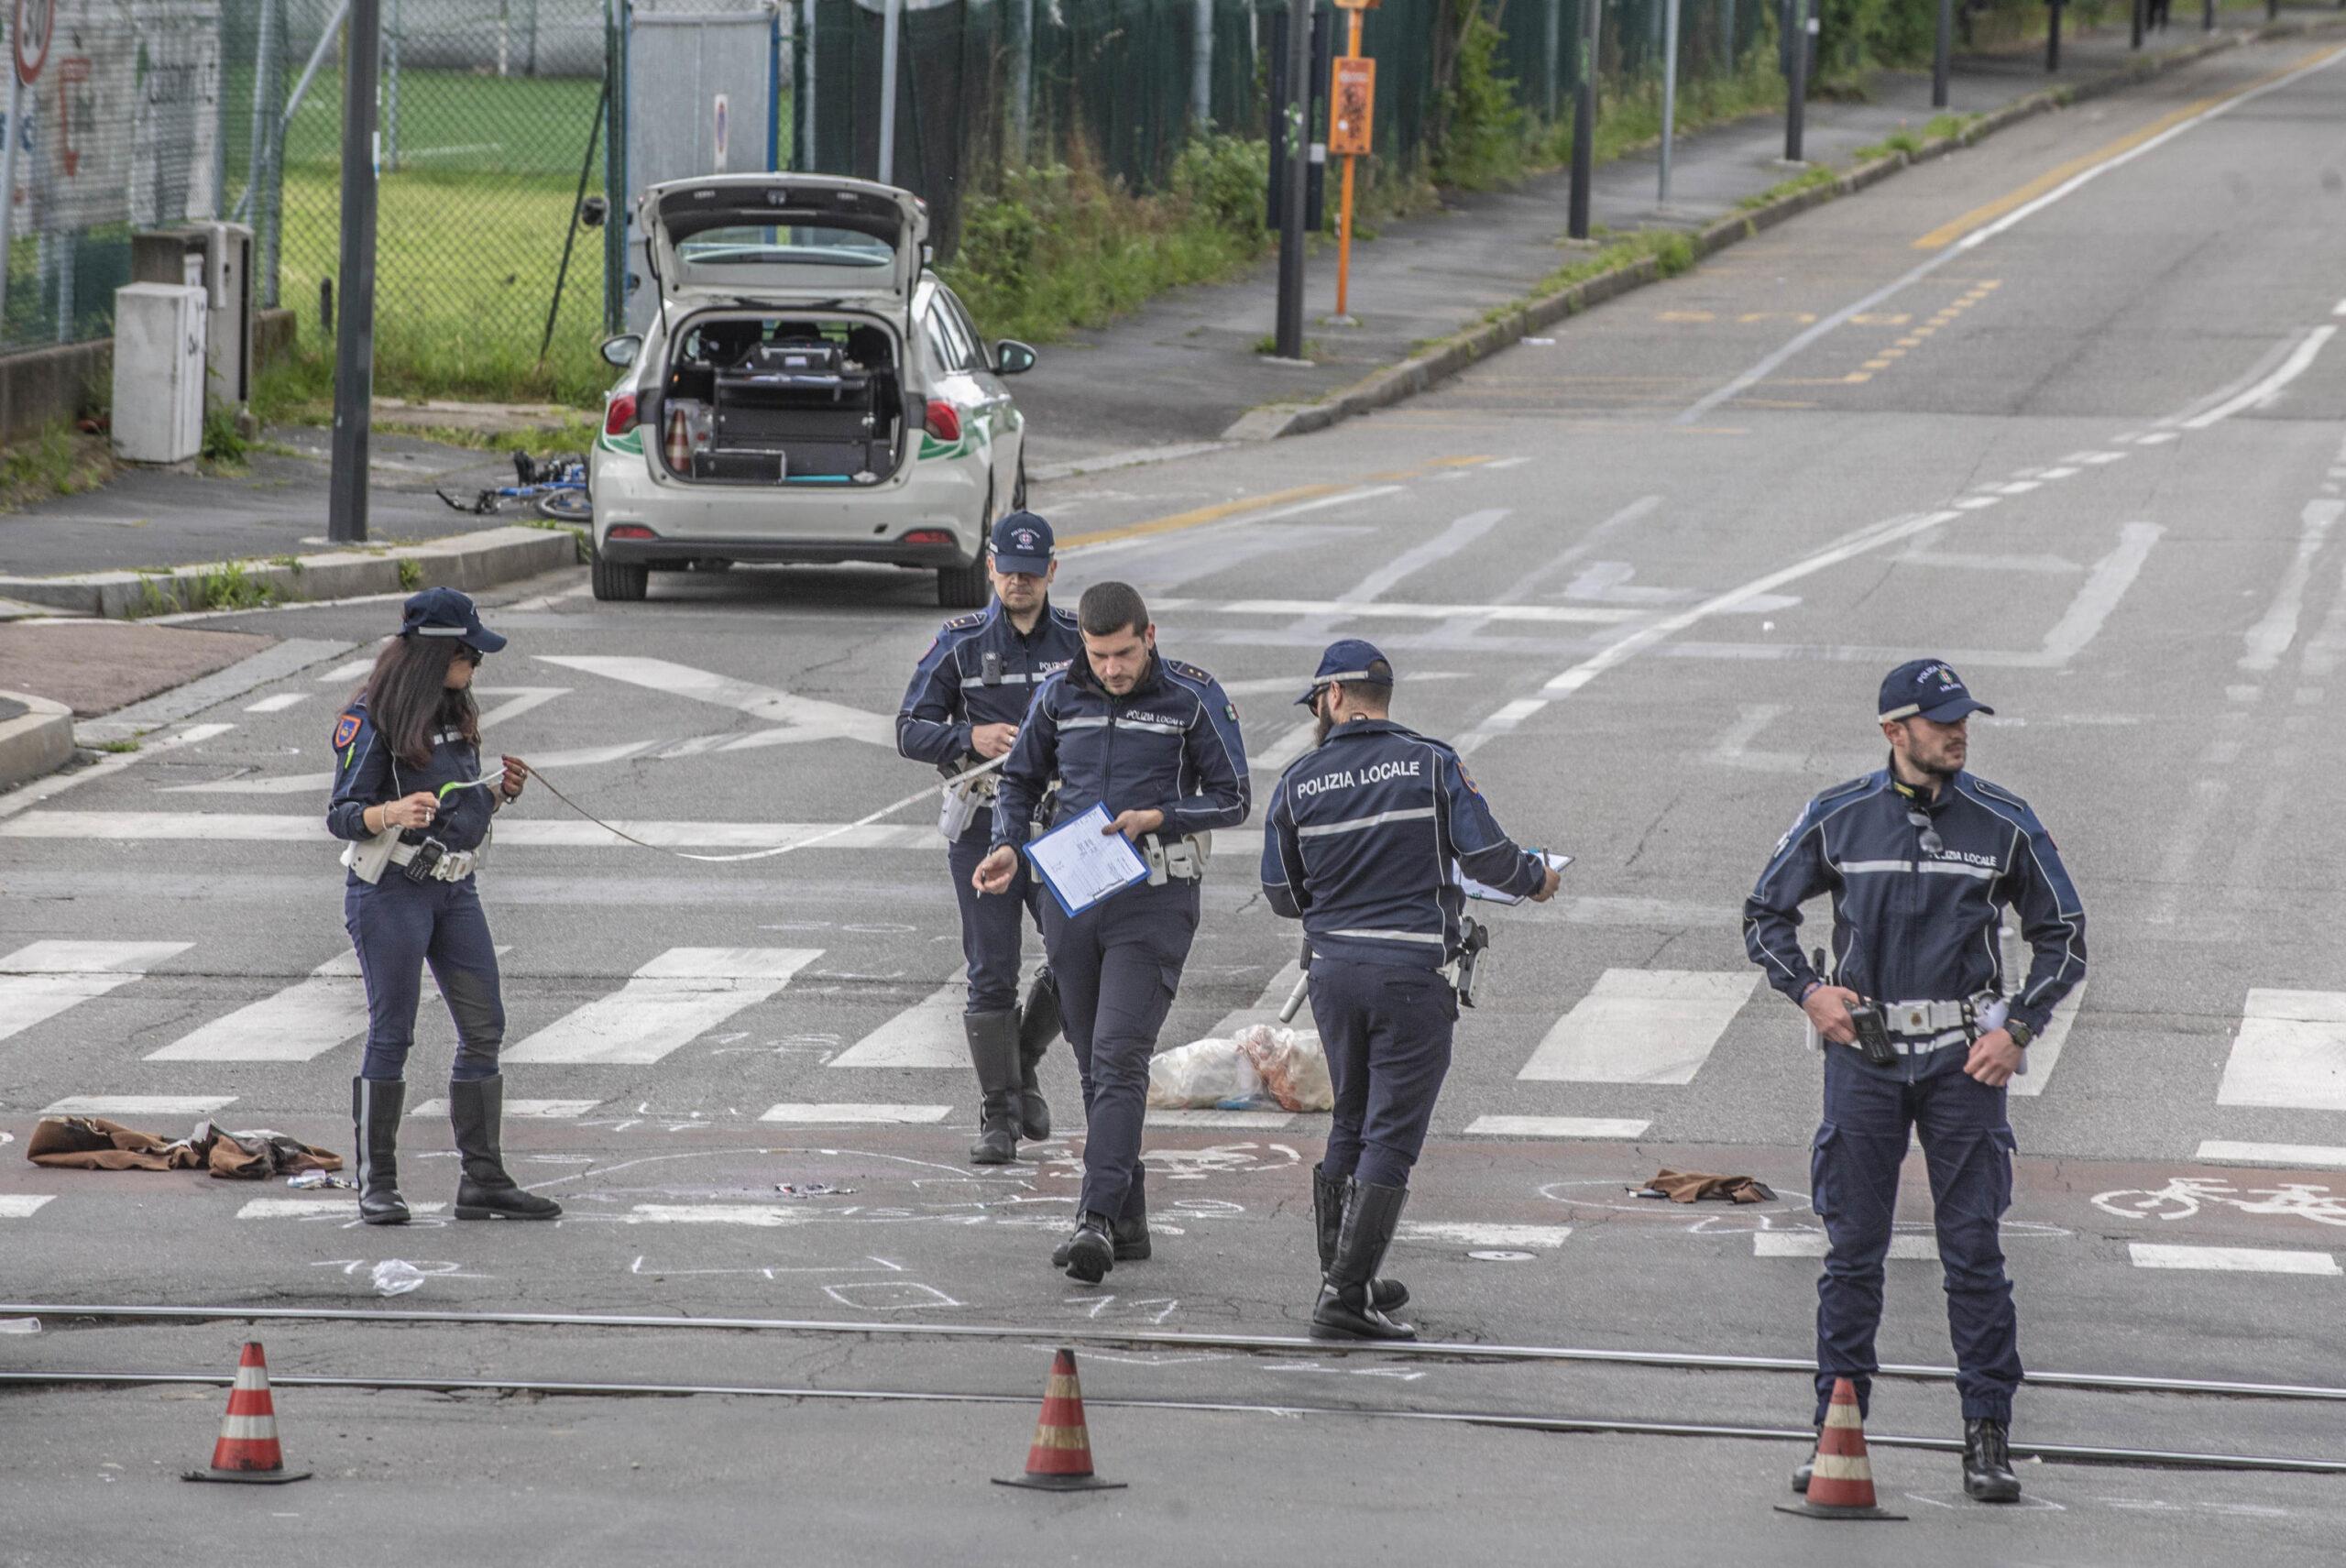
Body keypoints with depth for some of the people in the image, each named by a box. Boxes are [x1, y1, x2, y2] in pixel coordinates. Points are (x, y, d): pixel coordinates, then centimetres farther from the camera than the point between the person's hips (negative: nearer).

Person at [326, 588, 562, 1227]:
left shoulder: (456, 713, 12)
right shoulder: (370, 720, -11)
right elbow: (342, 814, -14)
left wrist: (500, 791, 2)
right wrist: (394, 812, -32)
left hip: (455, 887, 8)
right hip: (391, 890, -8)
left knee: (484, 1027, 3)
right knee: (392, 1035, -5)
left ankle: (482, 1180, 7)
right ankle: (376, 1185, 3)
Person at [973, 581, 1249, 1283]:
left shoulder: (1194, 698, -6)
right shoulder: (1061, 696, 4)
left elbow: (1231, 800, -2)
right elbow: (1021, 779, 16)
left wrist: (1156, 818, -18)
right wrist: (1007, 847, -3)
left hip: (1154, 901, -5)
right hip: (1072, 900, 5)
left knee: (1119, 1060, -16)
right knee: (1095, 1067, 9)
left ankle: (1096, 1220, -22)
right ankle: (1129, 1223, 18)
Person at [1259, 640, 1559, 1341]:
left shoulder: (1299, 782, 2)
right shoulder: (1432, 765, -5)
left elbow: (1282, 895, 8)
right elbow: (1486, 854, -11)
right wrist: (1535, 878, 10)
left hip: (1334, 969, 4)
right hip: (1415, 971, -4)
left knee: (1351, 1124, 20)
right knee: (1390, 1137, -2)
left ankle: (1340, 1276, 26)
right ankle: (1346, 1296, -9)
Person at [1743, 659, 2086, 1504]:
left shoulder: (2004, 824, 1)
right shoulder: (1838, 819, 1)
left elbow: (2063, 935, 9)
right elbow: (1765, 914, 12)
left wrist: (2018, 1029, -3)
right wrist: (1809, 990, -4)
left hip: (1964, 1059, 0)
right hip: (1863, 1053, 0)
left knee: (1975, 1251, -2)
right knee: (1853, 1251, 2)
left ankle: (1988, 1440, 2)